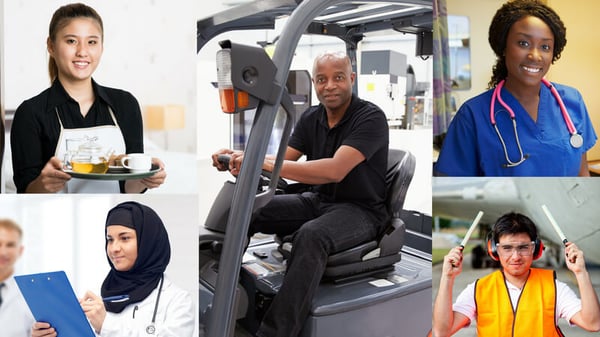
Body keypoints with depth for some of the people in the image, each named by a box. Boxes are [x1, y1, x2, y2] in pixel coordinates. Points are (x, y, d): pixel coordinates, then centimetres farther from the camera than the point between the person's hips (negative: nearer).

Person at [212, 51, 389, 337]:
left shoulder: (371, 118, -16)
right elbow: (282, 161, -1)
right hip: (318, 201, 7)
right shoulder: (310, 118, 5)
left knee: (311, 236, -37)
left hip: (360, 209, -6)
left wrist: (263, 162, -35)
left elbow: (335, 170, -30)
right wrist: (238, 158, -22)